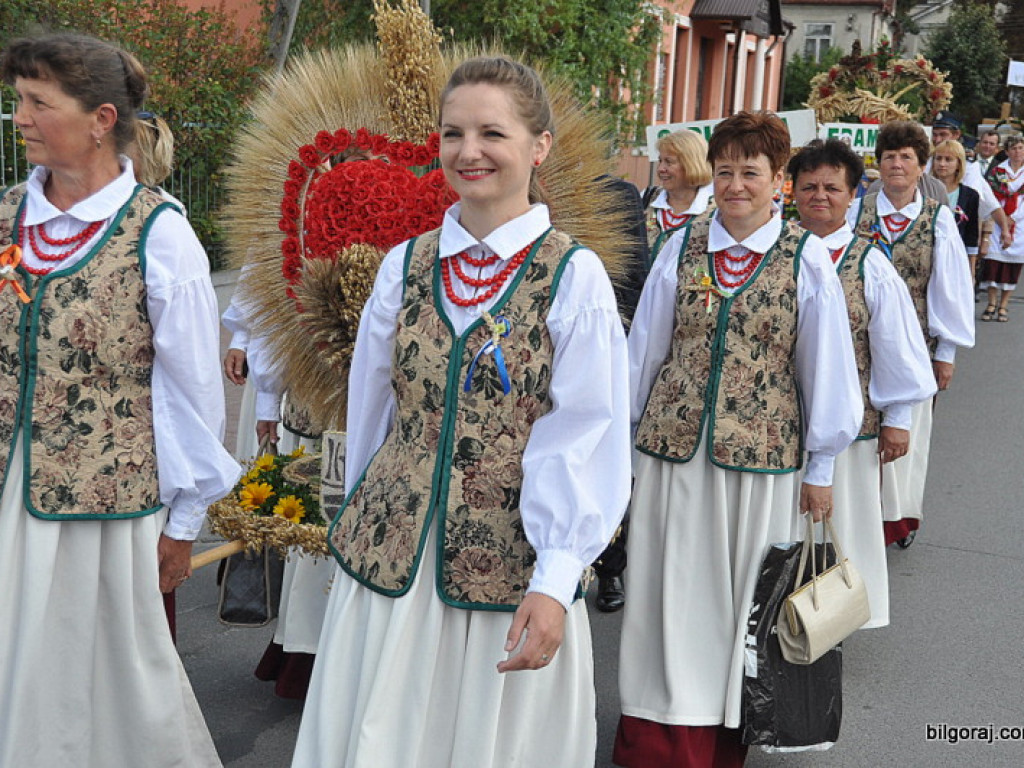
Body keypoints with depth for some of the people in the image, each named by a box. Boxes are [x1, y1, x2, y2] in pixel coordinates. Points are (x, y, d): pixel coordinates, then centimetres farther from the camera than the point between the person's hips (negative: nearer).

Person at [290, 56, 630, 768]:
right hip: (390, 551, 4)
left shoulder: (574, 276, -8)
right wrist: (362, 522, 17)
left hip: (510, 566, -3)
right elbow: (370, 409, 12)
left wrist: (554, 582, -16)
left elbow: (582, 441, -11)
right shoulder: (405, 266, 4)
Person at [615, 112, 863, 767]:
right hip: (672, 445, 2)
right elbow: (645, 347, 9)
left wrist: (822, 467, 3)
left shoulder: (807, 258, -3)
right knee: (671, 592, 8)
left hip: (761, 453, -2)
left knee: (741, 597, 8)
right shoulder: (682, 248, 2)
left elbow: (825, 365, 1)